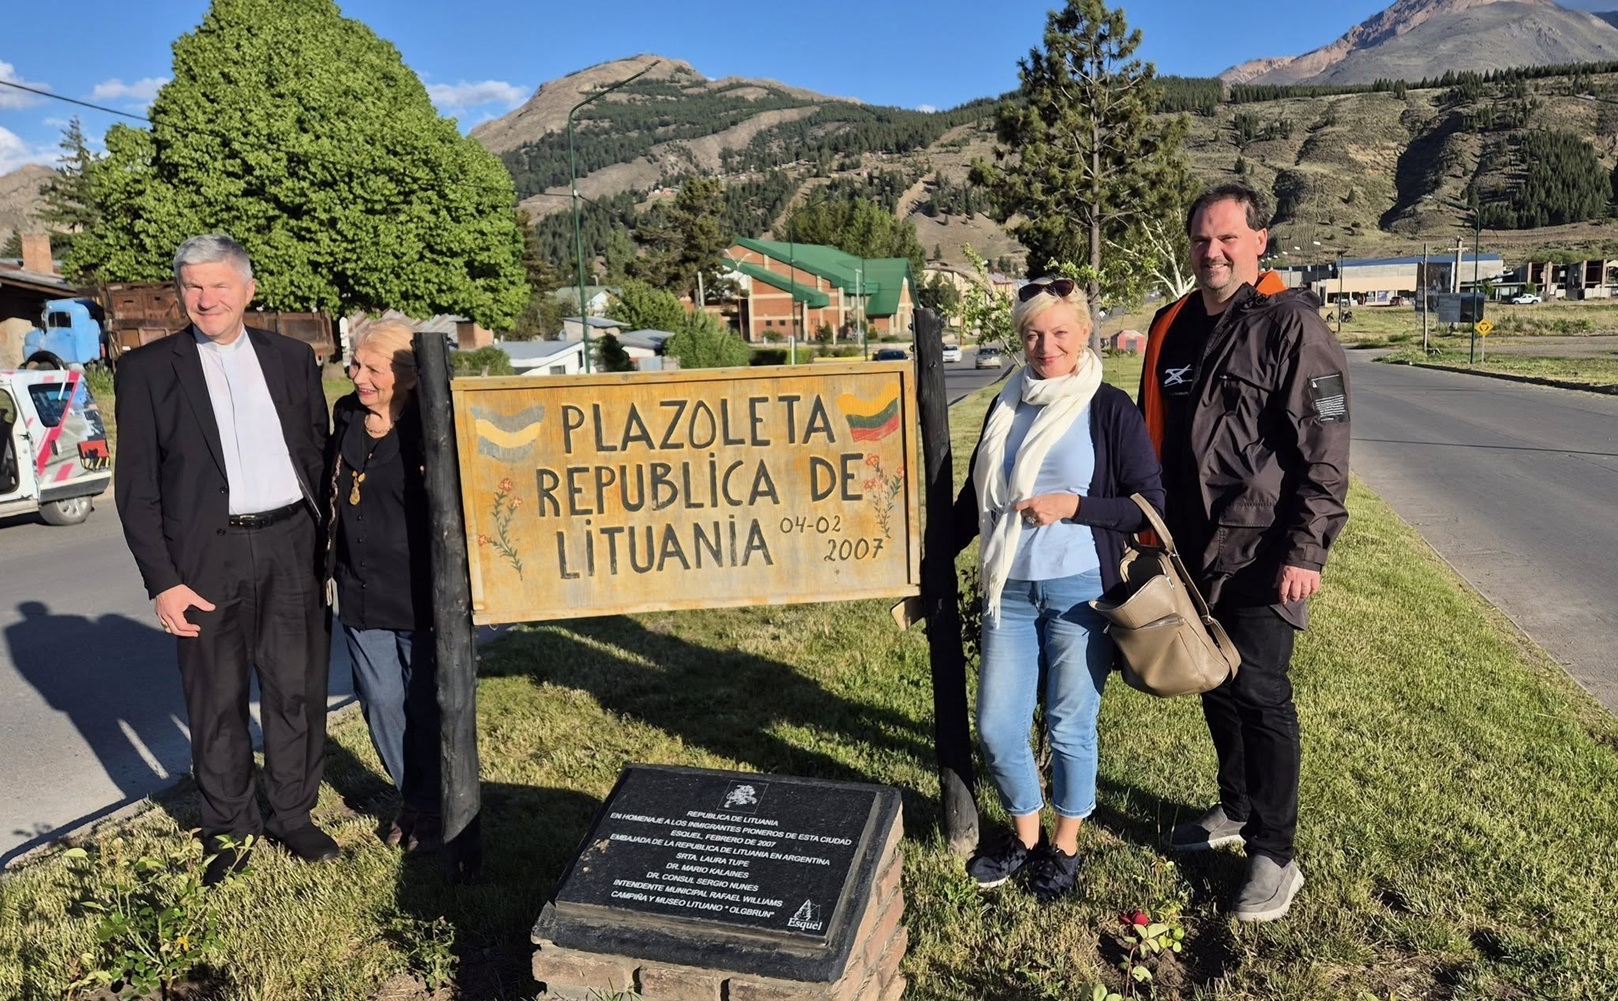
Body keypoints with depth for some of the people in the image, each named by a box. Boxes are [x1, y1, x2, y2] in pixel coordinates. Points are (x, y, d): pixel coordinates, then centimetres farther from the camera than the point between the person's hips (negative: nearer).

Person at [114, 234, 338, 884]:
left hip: (293, 548, 2)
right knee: (218, 702, 8)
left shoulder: (292, 358, 9)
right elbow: (136, 487, 0)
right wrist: (161, 582, -6)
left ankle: (292, 815, 27)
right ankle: (229, 829, 26)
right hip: (207, 558, -2)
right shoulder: (147, 369, 2)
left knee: (297, 691, 9)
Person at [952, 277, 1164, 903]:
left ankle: (1065, 847, 30)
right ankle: (1025, 835, 32)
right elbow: (975, 498, 16)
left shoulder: (1110, 410, -4)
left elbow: (1150, 505, -5)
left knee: (1069, 729, 7)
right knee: (995, 731, 6)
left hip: (1080, 591, -4)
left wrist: (1072, 505, -16)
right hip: (1009, 592, 4)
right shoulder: (1006, 407, 9)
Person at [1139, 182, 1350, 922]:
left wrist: (1306, 549, -18)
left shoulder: (1291, 323, -9)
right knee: (1213, 682, 16)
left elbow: (1325, 447, -14)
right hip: (1192, 547, 7)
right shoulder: (1173, 326, 11)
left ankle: (1274, 856, 10)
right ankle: (1235, 809, 36)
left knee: (1258, 691, -4)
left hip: (1260, 548, -6)